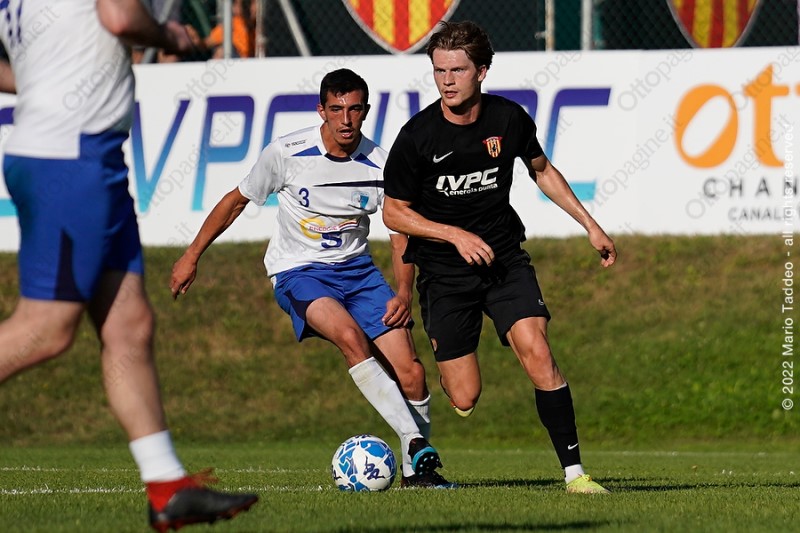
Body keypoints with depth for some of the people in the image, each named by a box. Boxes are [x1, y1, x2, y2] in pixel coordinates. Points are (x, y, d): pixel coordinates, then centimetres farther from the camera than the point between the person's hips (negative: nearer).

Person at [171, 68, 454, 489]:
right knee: (350, 336, -34)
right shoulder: (287, 153, -12)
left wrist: (404, 293, -10)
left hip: (357, 268, 3)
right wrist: (192, 256, 7)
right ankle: (418, 445, -35)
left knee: (410, 373, -11)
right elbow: (237, 200, 3)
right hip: (298, 271, -3)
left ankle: (416, 470, 11)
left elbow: (401, 232, 5)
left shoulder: (380, 166, -7)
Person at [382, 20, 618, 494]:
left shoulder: (509, 119, -6)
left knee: (537, 353, -21)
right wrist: (457, 235, -17)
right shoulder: (417, 136, -14)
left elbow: (542, 170, 14)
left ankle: (574, 471, -14)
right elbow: (394, 212, -5)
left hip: (505, 259, 2)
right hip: (444, 272, -2)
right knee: (464, 400, -5)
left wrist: (591, 226, 12)